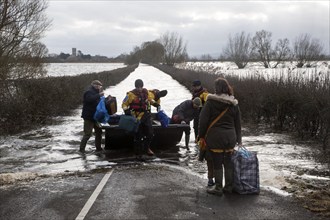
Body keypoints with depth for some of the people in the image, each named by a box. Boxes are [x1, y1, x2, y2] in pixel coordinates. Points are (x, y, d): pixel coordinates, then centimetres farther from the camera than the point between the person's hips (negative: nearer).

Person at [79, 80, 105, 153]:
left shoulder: (95, 92, 20)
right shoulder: (89, 92, -12)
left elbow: (99, 102, 24)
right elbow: (90, 99, -33)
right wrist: (99, 95, -30)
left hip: (96, 116, 10)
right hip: (89, 117, -10)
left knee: (99, 132, 13)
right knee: (88, 134, -11)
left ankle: (98, 148, 22)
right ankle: (82, 149, -6)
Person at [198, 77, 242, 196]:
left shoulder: (211, 101, -9)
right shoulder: (234, 103, 7)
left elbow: (203, 119, -8)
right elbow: (238, 122, 12)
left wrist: (201, 135, 1)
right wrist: (238, 138, 19)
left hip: (215, 137, -4)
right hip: (230, 136, 5)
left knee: (217, 163, 2)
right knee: (228, 162, 13)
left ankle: (218, 188, 7)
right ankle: (228, 186, 20)